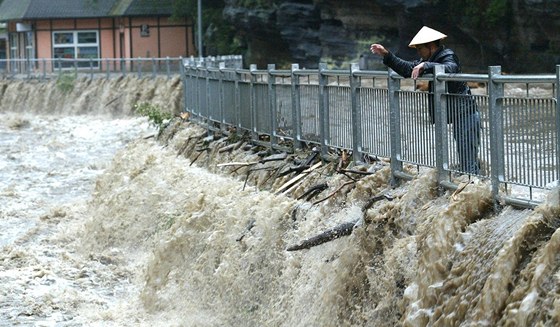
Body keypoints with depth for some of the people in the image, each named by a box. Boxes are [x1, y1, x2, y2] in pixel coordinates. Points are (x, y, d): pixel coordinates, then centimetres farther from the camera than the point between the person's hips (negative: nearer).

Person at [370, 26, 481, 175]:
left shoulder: (448, 57, -13)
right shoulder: (432, 59, 15)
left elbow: (450, 69, -36)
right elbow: (408, 69, 19)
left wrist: (425, 66, -43)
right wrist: (387, 55, 13)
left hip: (465, 115, -10)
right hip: (458, 117, 10)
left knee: (469, 163, -14)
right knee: (464, 161, 12)